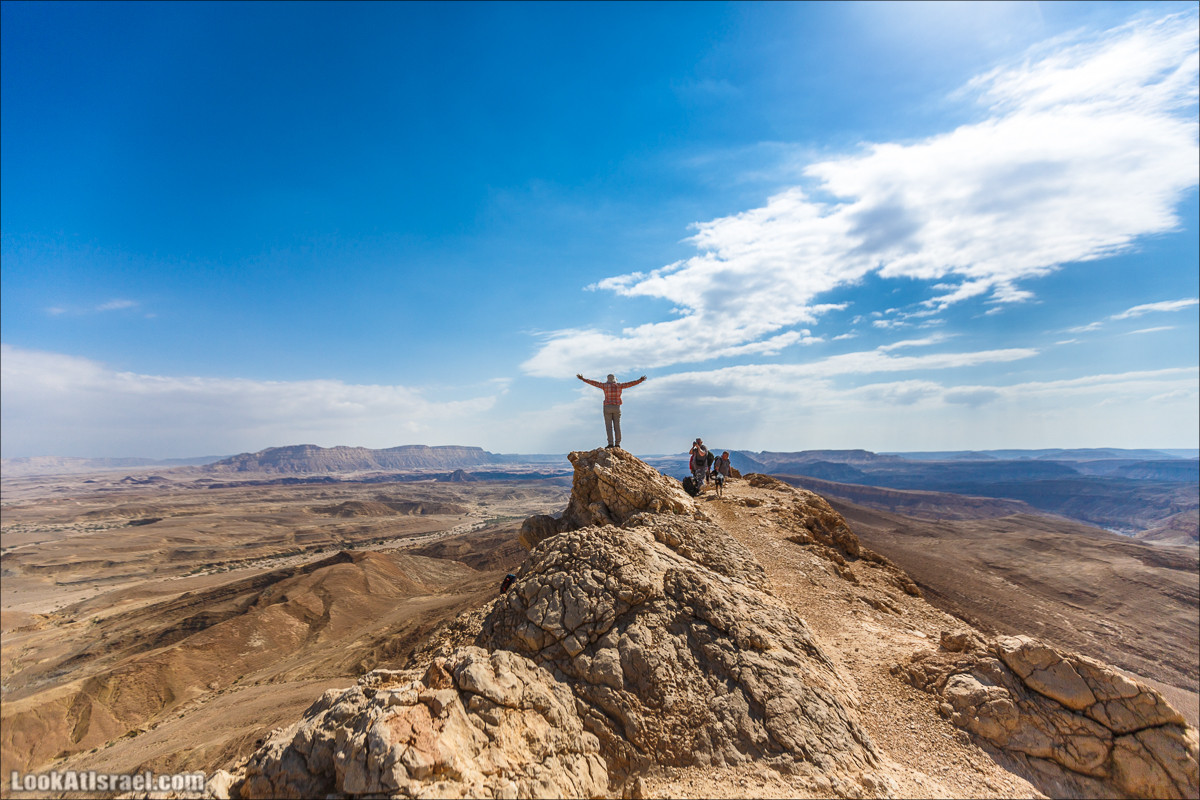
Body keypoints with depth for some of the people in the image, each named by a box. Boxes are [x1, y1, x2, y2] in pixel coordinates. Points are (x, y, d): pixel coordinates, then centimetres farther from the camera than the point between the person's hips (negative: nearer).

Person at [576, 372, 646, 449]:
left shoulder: (605, 385, -2)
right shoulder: (619, 386, 2)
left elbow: (593, 382, 1)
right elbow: (631, 383, 6)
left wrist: (583, 379, 7)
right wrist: (640, 380, 14)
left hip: (607, 407, -2)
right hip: (617, 408, 2)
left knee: (609, 426, -3)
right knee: (617, 426, 4)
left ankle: (611, 443, -11)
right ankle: (617, 444, 3)